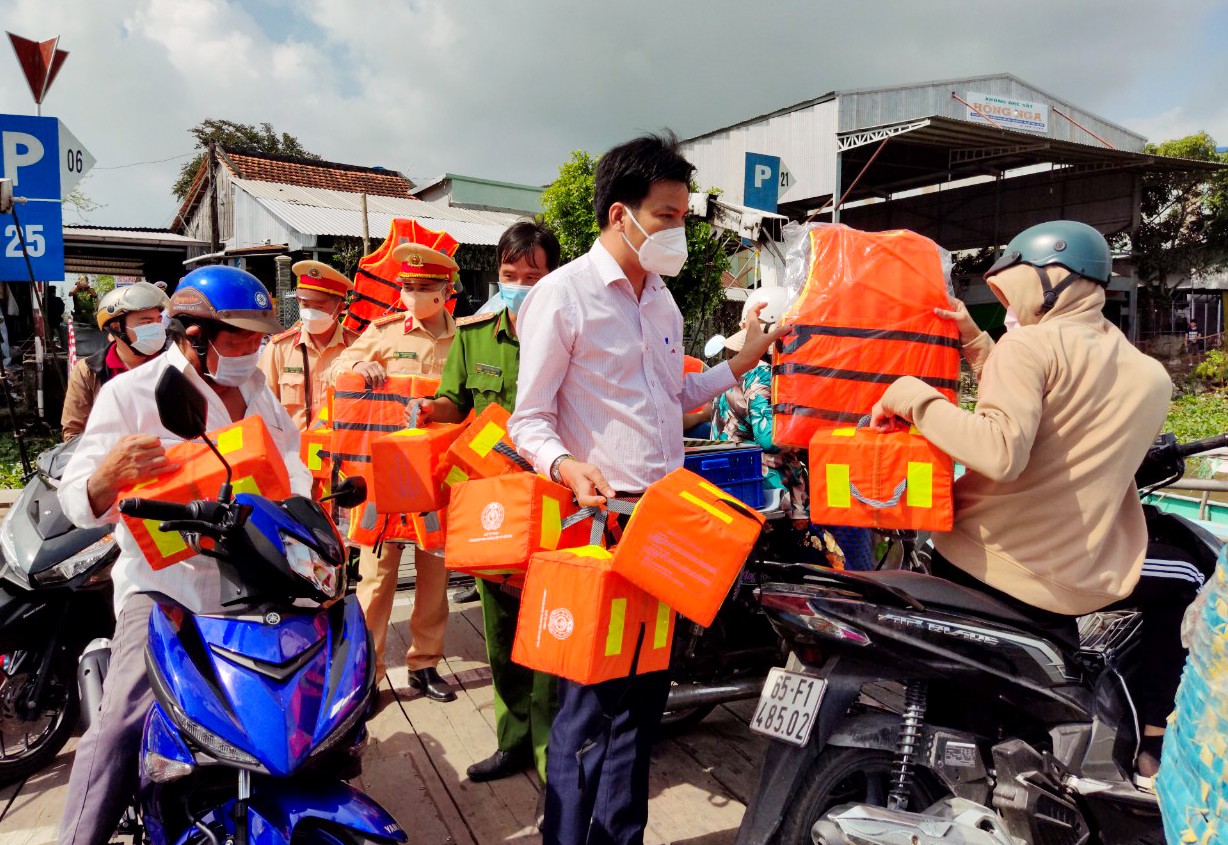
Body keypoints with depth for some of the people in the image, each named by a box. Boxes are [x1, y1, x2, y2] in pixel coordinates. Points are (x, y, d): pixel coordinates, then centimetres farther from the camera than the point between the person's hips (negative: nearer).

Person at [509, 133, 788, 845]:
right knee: (591, 696, -2)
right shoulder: (563, 294, -8)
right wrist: (568, 466, -29)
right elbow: (531, 419, -10)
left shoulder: (664, 303, 16)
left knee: (645, 693, 14)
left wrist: (741, 363, 16)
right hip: (596, 520, -7)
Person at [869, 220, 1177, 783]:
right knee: (1180, 583, 33)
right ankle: (1157, 743, 30)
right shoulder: (1151, 376, 9)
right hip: (1082, 582, 4)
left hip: (977, 562, -4)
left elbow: (1000, 449, -28)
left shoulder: (1029, 346, -11)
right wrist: (973, 340, 13)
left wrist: (913, 397, -18)